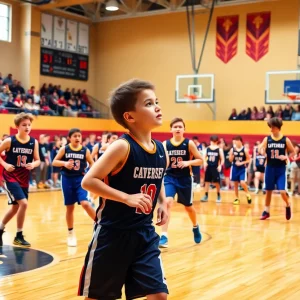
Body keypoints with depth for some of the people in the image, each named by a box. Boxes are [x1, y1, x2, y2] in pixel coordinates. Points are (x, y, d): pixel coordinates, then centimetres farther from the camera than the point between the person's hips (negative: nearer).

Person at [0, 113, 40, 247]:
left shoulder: (34, 142, -2)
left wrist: (33, 164, -17)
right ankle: (19, 236, -4)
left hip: (24, 178, 5)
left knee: (15, 207, 16)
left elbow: (37, 160, 5)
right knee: (23, 203, -19)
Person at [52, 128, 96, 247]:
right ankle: (71, 234, 22)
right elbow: (54, 162, -2)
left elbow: (92, 163, 10)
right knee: (70, 207, 7)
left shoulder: (85, 150, -2)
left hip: (80, 179, 0)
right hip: (67, 179, 1)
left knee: (85, 203, -19)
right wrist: (64, 163, -20)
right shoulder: (64, 149, -3)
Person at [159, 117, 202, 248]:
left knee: (188, 206, 15)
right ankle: (164, 236, -18)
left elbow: (200, 160, -5)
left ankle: (195, 227, 46)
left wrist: (188, 162, -20)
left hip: (185, 178, 0)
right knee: (167, 202, -21)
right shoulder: (165, 144, -3)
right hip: (170, 177, 0)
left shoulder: (189, 143, -7)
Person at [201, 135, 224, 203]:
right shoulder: (207, 148, 4)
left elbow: (222, 159, -2)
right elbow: (205, 157, 11)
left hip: (215, 168, -3)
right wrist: (205, 163, -7)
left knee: (216, 182, 1)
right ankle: (206, 196, 11)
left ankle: (218, 196, 16)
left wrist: (220, 166, -16)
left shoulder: (219, 149, -3)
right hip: (208, 167, 3)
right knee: (207, 181, 4)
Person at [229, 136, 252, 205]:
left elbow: (248, 160, -3)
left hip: (242, 168, -3)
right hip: (235, 168, 3)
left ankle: (247, 194, 8)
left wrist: (242, 163, -17)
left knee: (242, 183, -17)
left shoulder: (245, 150, -7)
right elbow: (230, 160, 1)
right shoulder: (232, 149, 0)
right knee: (235, 184, 7)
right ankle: (237, 198, 18)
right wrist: (232, 154, -17)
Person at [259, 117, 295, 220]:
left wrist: (286, 157, -16)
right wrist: (261, 151, -25)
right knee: (268, 191, 9)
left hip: (281, 169, -2)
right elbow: (260, 149, -1)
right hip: (270, 168, 2)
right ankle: (266, 211, 21)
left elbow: (293, 152, 3)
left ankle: (288, 206, 18)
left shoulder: (285, 140, -4)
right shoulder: (267, 139, 0)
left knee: (282, 191, -11)